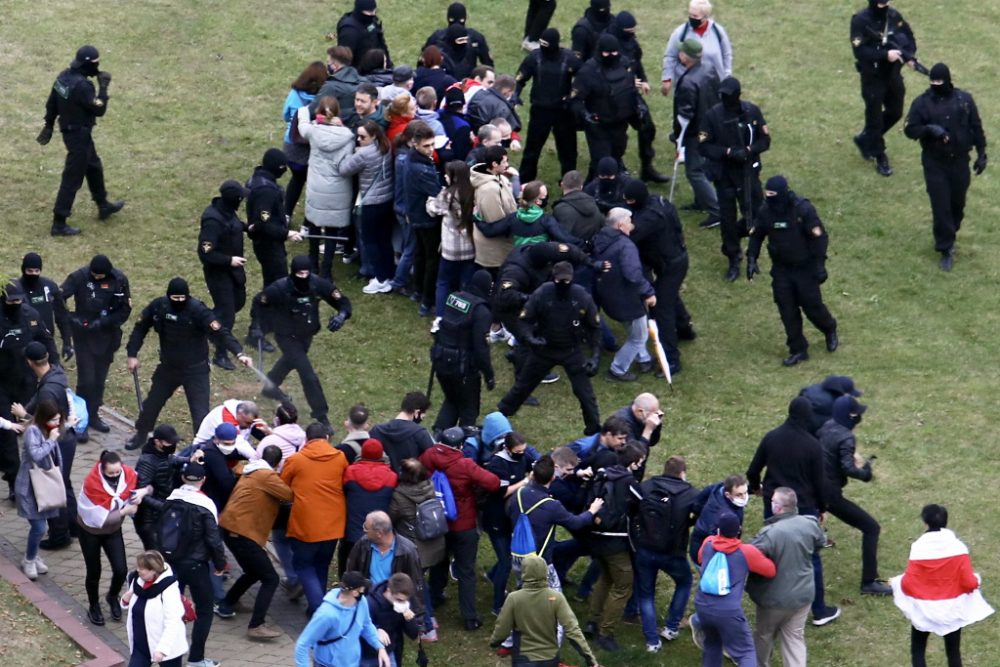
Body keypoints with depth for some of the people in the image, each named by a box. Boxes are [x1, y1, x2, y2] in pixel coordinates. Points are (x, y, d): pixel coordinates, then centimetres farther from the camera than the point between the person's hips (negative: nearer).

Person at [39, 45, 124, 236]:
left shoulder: (64, 76, -1)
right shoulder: (82, 85, -29)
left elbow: (52, 102, 10)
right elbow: (99, 110, -24)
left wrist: (49, 125, 21)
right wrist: (103, 87, -16)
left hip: (70, 130, 10)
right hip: (79, 135, -10)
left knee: (94, 167, 27)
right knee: (73, 179, -1)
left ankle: (103, 206, 45)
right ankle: (59, 224, 4)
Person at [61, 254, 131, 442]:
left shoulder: (119, 280, -9)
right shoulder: (80, 277, -15)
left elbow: (125, 310, -4)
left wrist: (102, 323, -13)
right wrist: (71, 318, -25)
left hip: (107, 337, 3)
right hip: (84, 337, -3)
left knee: (100, 380, 12)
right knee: (86, 380, -7)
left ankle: (93, 416, 29)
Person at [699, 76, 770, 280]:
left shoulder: (752, 111, -8)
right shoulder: (712, 116, -12)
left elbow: (765, 140, -1)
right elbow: (704, 146, -9)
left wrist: (749, 150, -20)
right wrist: (728, 152, -22)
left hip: (749, 171, 1)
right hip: (724, 174, -1)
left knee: (756, 214, 5)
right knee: (727, 218, 4)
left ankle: (730, 244, 34)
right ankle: (733, 261, 22)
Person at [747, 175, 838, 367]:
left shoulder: (803, 209, -21)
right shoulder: (765, 212, -7)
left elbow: (819, 237, -16)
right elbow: (756, 235, 7)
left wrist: (820, 264, -18)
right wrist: (751, 259, -3)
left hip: (805, 268, -4)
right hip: (781, 270, 4)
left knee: (811, 305, 4)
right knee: (787, 311, 3)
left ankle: (830, 331, 35)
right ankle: (798, 350, 16)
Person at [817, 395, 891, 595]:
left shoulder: (828, 427, 3)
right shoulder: (846, 438, -20)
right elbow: (848, 468, -31)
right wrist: (865, 472, -12)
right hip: (831, 494, -8)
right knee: (871, 528, -3)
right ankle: (869, 582, -5)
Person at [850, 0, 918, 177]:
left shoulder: (894, 16, -4)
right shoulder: (860, 21, -19)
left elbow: (909, 37, 4)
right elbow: (860, 51, -25)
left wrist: (910, 56, -16)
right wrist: (885, 55, -32)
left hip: (893, 73, 6)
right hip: (872, 76, -6)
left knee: (895, 113, 16)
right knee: (875, 116, 4)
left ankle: (865, 140, 37)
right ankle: (880, 157, 18)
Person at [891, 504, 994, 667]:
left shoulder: (918, 548, -17)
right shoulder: (957, 547, -13)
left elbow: (908, 583, -14)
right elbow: (969, 582, -13)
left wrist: (896, 582, 7)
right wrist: (978, 582, 9)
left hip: (923, 610, -1)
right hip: (952, 610, 1)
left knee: (917, 651, 16)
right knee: (953, 652, 16)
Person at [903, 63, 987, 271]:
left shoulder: (964, 99, -3)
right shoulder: (922, 102, -7)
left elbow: (976, 127, 4)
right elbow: (909, 129, -6)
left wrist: (981, 154, 3)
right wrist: (929, 129, -25)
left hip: (959, 161, 2)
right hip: (934, 163, -2)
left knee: (957, 203, 14)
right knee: (940, 206, -3)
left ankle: (949, 236, 39)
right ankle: (946, 250, 5)